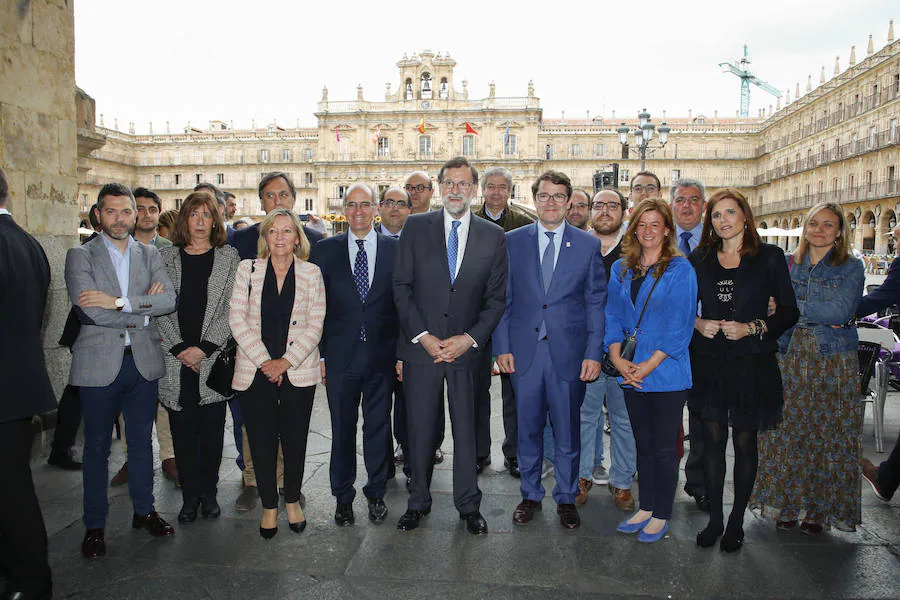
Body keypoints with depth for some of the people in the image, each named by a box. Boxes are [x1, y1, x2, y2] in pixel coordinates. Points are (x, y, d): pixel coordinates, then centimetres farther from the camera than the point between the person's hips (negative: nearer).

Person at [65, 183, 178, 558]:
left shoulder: (150, 255, 8)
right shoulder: (80, 256, -2)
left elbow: (169, 299, -8)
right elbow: (92, 311, -16)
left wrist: (120, 302, -18)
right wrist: (144, 310, -10)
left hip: (144, 362, 3)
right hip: (99, 364, -3)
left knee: (141, 441, 14)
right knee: (97, 447, 8)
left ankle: (144, 510, 31)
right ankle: (94, 526, 23)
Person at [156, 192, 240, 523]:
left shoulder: (229, 257, 4)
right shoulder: (166, 257, 7)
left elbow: (231, 308, -2)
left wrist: (204, 348, -10)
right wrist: (180, 350, -7)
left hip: (214, 357, -1)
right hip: (176, 359, 1)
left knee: (212, 430, 6)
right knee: (183, 430, 6)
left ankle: (209, 493, 20)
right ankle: (190, 495, 19)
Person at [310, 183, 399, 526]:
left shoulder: (395, 249, 2)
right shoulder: (325, 250, 4)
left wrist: (402, 352, -3)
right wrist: (319, 354, -2)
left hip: (382, 354, 0)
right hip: (340, 355, 0)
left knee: (379, 427, 10)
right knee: (342, 429, 10)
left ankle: (376, 493, 29)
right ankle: (343, 497, 28)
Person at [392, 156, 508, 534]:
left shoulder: (493, 237, 4)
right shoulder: (415, 227, 2)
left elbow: (497, 298, 4)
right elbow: (401, 287, 0)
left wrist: (469, 339, -8)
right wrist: (422, 335, -9)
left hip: (466, 348, 0)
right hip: (420, 346, 0)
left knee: (466, 428, 8)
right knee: (420, 427, 9)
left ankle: (469, 506, 26)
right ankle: (419, 502, 28)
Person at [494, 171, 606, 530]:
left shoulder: (588, 245, 3)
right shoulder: (512, 241, 4)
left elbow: (596, 304, 2)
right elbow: (502, 299, 5)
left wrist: (594, 353, -4)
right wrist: (502, 346, -2)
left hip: (568, 353, 0)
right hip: (523, 351, 1)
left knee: (567, 430, 9)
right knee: (528, 428, 12)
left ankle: (566, 498, 29)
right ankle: (530, 495, 30)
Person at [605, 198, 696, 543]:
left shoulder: (680, 269, -5)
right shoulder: (620, 269, 9)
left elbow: (681, 325, -11)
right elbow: (613, 316, 7)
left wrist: (649, 364, -15)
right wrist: (617, 359, -7)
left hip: (666, 373, -4)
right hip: (631, 373, 4)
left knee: (664, 447, 5)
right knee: (643, 444, 15)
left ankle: (661, 515, 20)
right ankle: (645, 507, 28)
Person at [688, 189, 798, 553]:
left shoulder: (770, 257, -1)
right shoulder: (700, 259, 6)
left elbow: (789, 311, -1)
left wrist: (752, 327, -14)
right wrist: (698, 324, -8)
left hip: (751, 363, -2)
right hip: (709, 362, 2)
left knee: (744, 442, 7)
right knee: (713, 441, 6)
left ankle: (736, 522, 23)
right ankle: (714, 519, 21)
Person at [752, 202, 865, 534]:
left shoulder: (851, 267, 2)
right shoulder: (787, 263, 11)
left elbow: (841, 310, -13)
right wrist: (821, 317, -7)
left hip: (832, 361, -2)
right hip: (789, 358, 2)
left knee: (826, 435, 2)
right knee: (785, 432, 2)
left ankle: (819, 509, 16)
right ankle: (787, 504, 15)